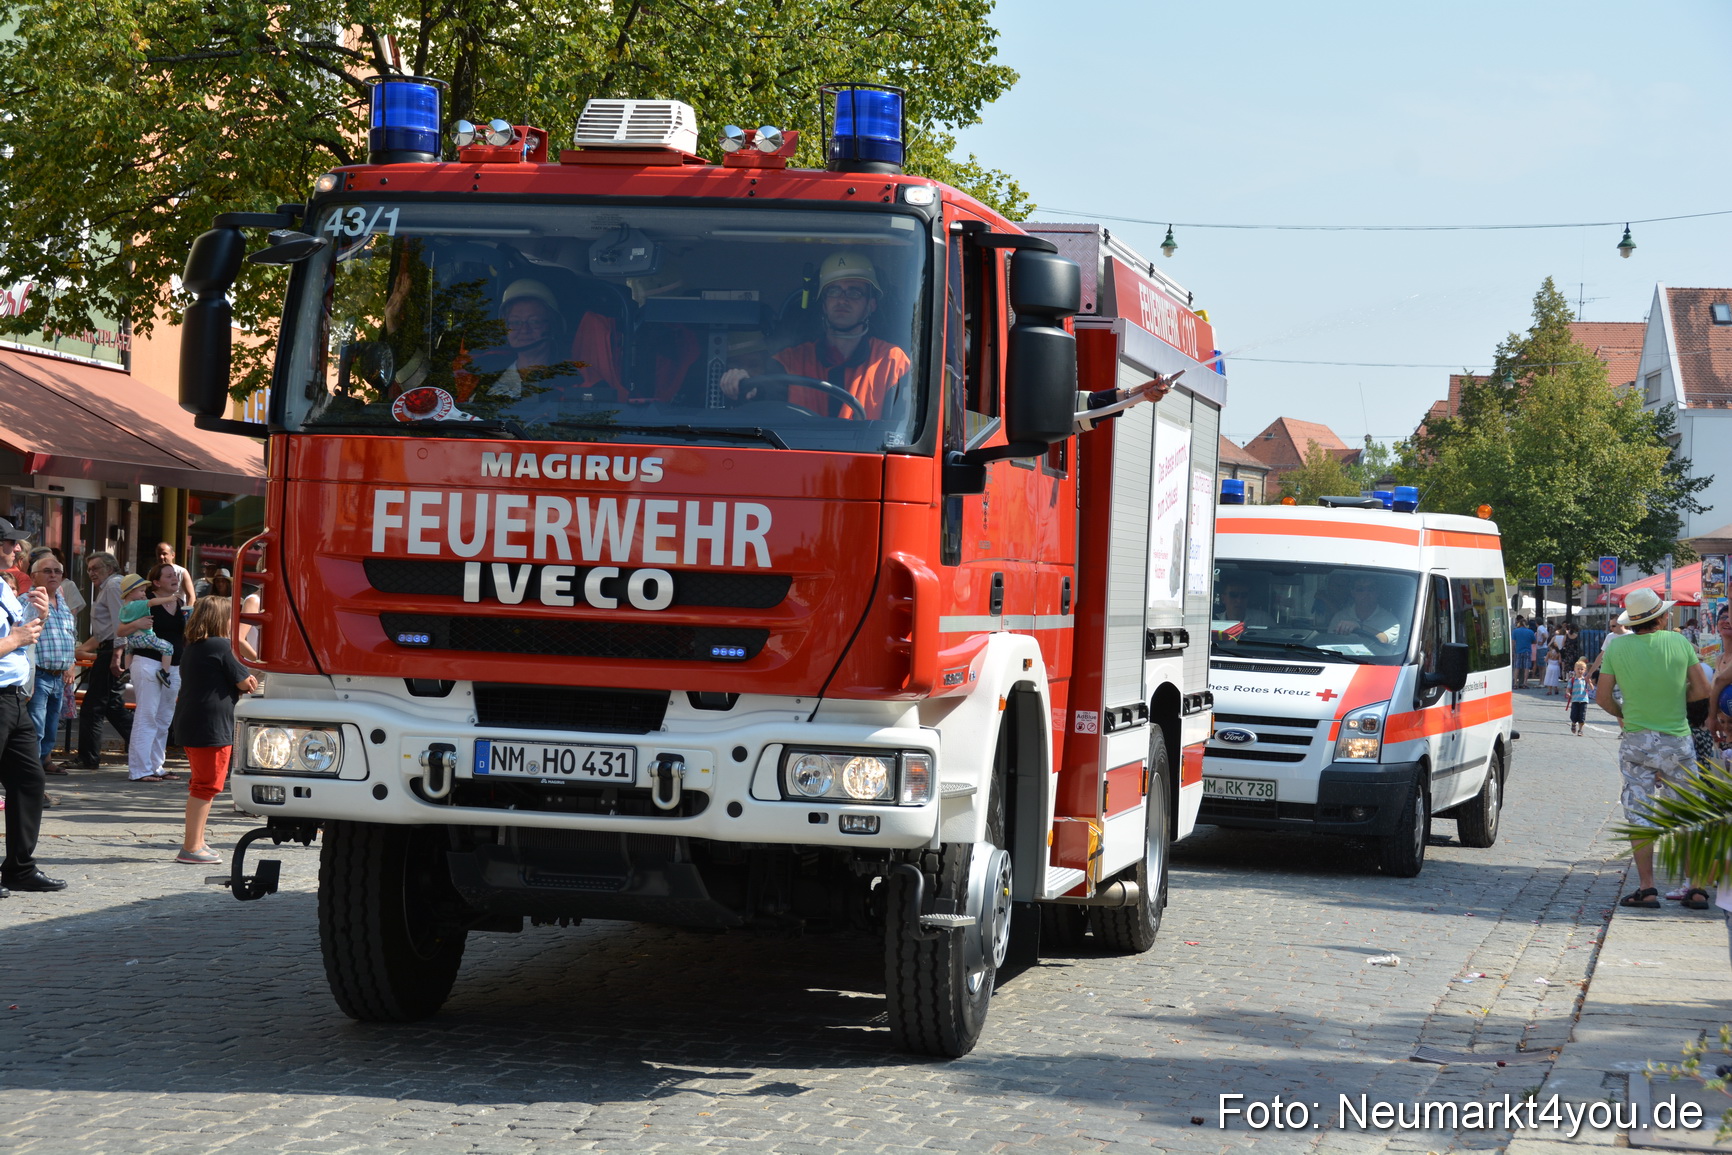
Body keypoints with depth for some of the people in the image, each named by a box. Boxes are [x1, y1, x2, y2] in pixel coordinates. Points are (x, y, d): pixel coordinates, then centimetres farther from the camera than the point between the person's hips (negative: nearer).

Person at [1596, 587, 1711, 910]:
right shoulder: (1679, 643, -4)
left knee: (1640, 816, 3)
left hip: (1636, 741, 0)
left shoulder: (1616, 647, -4)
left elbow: (1603, 696, -1)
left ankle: (1646, 888, -2)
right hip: (1677, 740, 0)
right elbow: (1702, 689, -1)